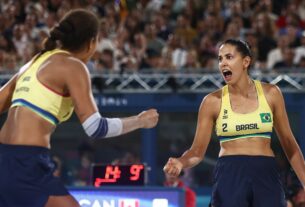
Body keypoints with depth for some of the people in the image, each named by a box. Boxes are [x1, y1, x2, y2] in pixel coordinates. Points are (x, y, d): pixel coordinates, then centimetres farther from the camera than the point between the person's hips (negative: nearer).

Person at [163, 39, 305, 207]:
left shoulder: (270, 93, 4)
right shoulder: (213, 101, 1)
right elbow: (198, 150, 3)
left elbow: (288, 142, 11)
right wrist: (180, 162, -20)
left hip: (266, 175, 1)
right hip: (229, 175, -1)